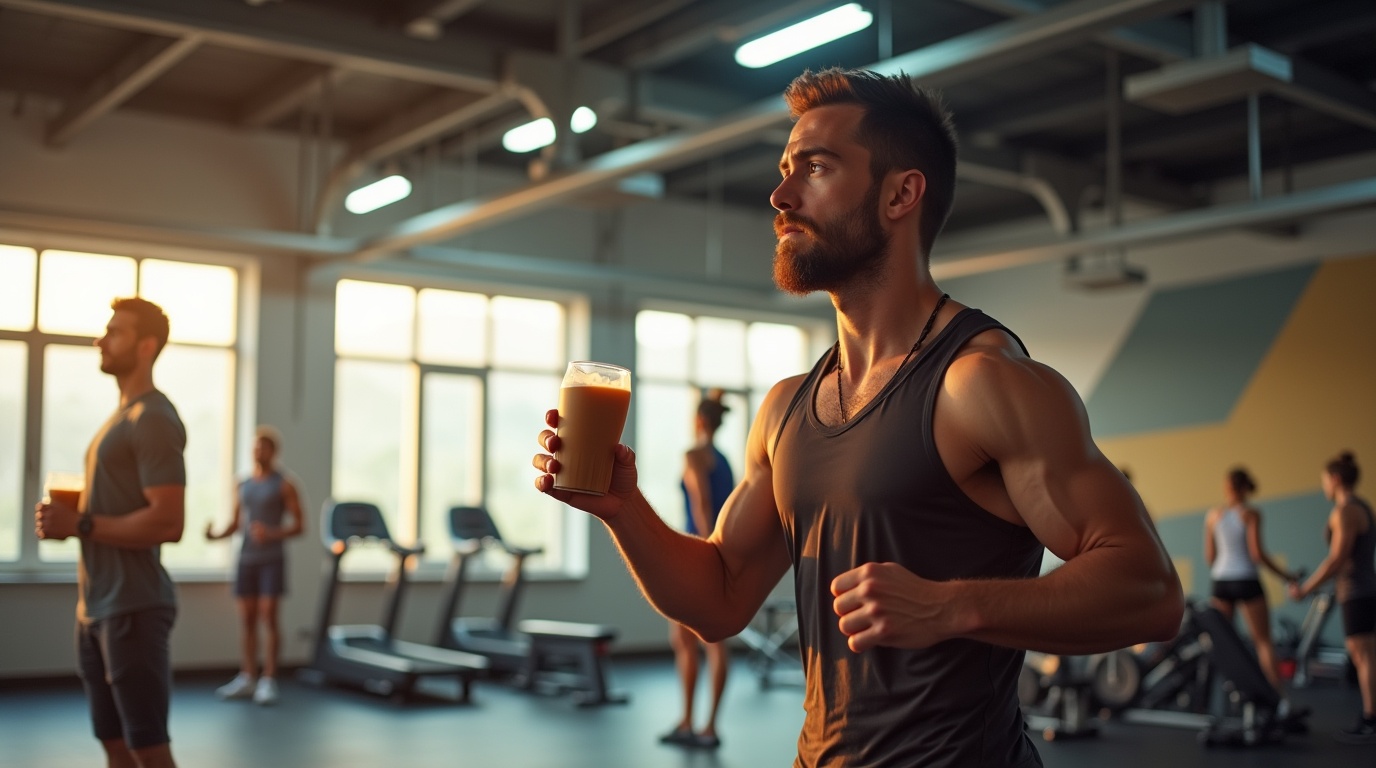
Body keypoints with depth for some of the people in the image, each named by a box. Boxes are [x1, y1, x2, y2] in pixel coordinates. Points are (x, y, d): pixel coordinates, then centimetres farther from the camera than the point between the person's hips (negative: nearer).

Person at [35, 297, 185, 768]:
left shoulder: (153, 419, -13)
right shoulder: (122, 416, 18)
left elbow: (168, 523, -22)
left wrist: (80, 525, -16)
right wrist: (68, 519, 9)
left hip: (133, 607, -10)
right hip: (98, 606, 10)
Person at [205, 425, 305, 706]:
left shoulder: (284, 485, -2)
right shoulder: (243, 486, 13)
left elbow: (300, 525, -4)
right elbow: (236, 523, 15)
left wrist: (272, 534, -21)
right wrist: (217, 535, -5)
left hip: (272, 558, -5)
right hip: (246, 558, 5)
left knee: (268, 617, -8)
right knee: (247, 618, 5)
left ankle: (269, 681, -5)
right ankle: (247, 678, 11)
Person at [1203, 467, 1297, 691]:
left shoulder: (1213, 515, 5)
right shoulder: (1250, 514, -6)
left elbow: (1209, 556, 7)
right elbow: (1257, 553, -12)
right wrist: (1283, 574, -2)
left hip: (1221, 581, 3)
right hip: (1246, 580, -3)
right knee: (1263, 640, 3)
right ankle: (1277, 691, 0)